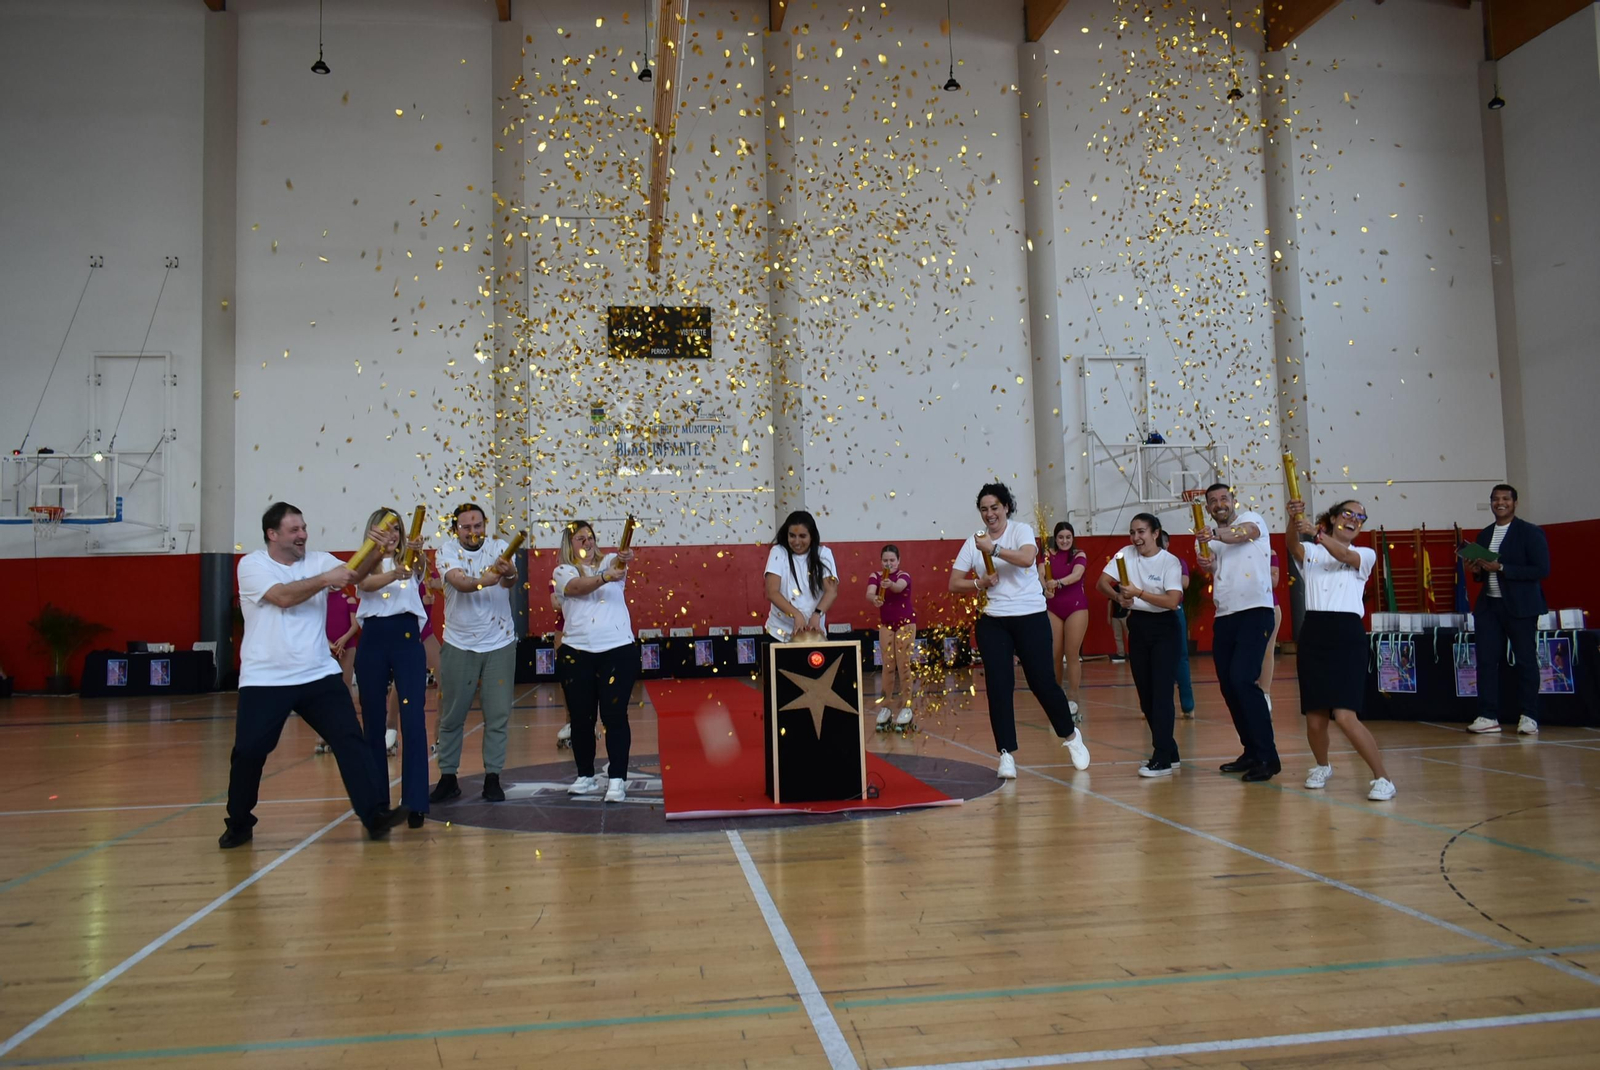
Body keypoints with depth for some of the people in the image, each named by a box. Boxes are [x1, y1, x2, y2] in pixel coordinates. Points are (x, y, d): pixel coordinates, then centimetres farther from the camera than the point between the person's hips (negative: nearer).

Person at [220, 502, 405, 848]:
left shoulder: (318, 560, 5)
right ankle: (239, 825, 25)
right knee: (248, 752, 3)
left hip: (319, 675, 3)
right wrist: (325, 580, -26)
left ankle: (374, 814, -3)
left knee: (350, 739, -5)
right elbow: (284, 596, -22)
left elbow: (353, 574, -14)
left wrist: (376, 551, -32)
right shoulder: (252, 564, -5)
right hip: (265, 680, -3)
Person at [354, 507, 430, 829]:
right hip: (372, 642, 1)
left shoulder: (409, 562, 11)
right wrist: (395, 574, -35)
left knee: (413, 719, -10)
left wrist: (419, 554, -37)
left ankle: (416, 802, -10)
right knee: (373, 721, 7)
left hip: (407, 640, -1)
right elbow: (367, 584, -15)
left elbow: (423, 567, -14)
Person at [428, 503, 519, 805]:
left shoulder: (500, 548, -3)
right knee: (451, 716, 7)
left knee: (498, 715, 2)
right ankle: (447, 779, 18)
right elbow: (459, 582, -26)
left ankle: (492, 778, 12)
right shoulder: (447, 551, -6)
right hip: (458, 645, 0)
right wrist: (483, 581, -48)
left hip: (499, 644, 0)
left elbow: (509, 582, -23)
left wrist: (509, 574, -48)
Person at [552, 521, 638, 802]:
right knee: (581, 718, 8)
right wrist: (605, 577, -35)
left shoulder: (609, 562, 10)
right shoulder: (562, 572, 6)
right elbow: (578, 586, -16)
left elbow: (618, 563, -15)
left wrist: (625, 558, -40)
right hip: (576, 653, 1)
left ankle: (617, 779, -1)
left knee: (614, 716, -4)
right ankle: (586, 776, 22)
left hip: (618, 650, -1)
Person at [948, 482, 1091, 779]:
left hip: (1031, 617, -3)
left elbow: (1027, 558, -26)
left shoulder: (1021, 530, -4)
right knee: (998, 686, -3)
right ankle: (1006, 754, 5)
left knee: (1042, 681, 0)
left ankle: (1071, 736, 24)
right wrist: (980, 583, -12)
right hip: (993, 622, 3)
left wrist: (994, 548, -36)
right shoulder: (974, 541, 4)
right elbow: (954, 584, 4)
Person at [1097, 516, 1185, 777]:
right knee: (1145, 694, 7)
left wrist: (1139, 593, -26)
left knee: (1161, 692, -11)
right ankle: (1169, 752, 20)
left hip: (1164, 629, -5)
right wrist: (1119, 597, -21)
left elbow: (1173, 601, -20)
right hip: (1137, 627, 5)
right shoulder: (1126, 554, 1)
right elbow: (1102, 582, -2)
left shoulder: (1169, 562, -11)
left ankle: (1162, 759, -10)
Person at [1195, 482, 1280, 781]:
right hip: (1224, 616, 7)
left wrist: (1217, 535, -45)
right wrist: (1207, 567, -7)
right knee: (1228, 686, 6)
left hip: (1254, 611, -7)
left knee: (1243, 680, -18)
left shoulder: (1251, 519, -1)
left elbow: (1243, 533, -24)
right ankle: (1252, 752, 18)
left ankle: (1267, 757, -12)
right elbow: (1220, 576, 16)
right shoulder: (1212, 539, 17)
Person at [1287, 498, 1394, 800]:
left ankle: (1382, 778, -2)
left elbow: (1344, 555, -12)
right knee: (1315, 719, 4)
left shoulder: (1365, 555, 11)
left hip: (1347, 634, -2)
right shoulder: (1311, 552, 13)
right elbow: (1293, 546, -10)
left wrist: (1316, 533, -30)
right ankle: (1322, 766, 32)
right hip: (1313, 633, 2)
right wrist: (1294, 521, -32)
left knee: (1345, 716, -16)